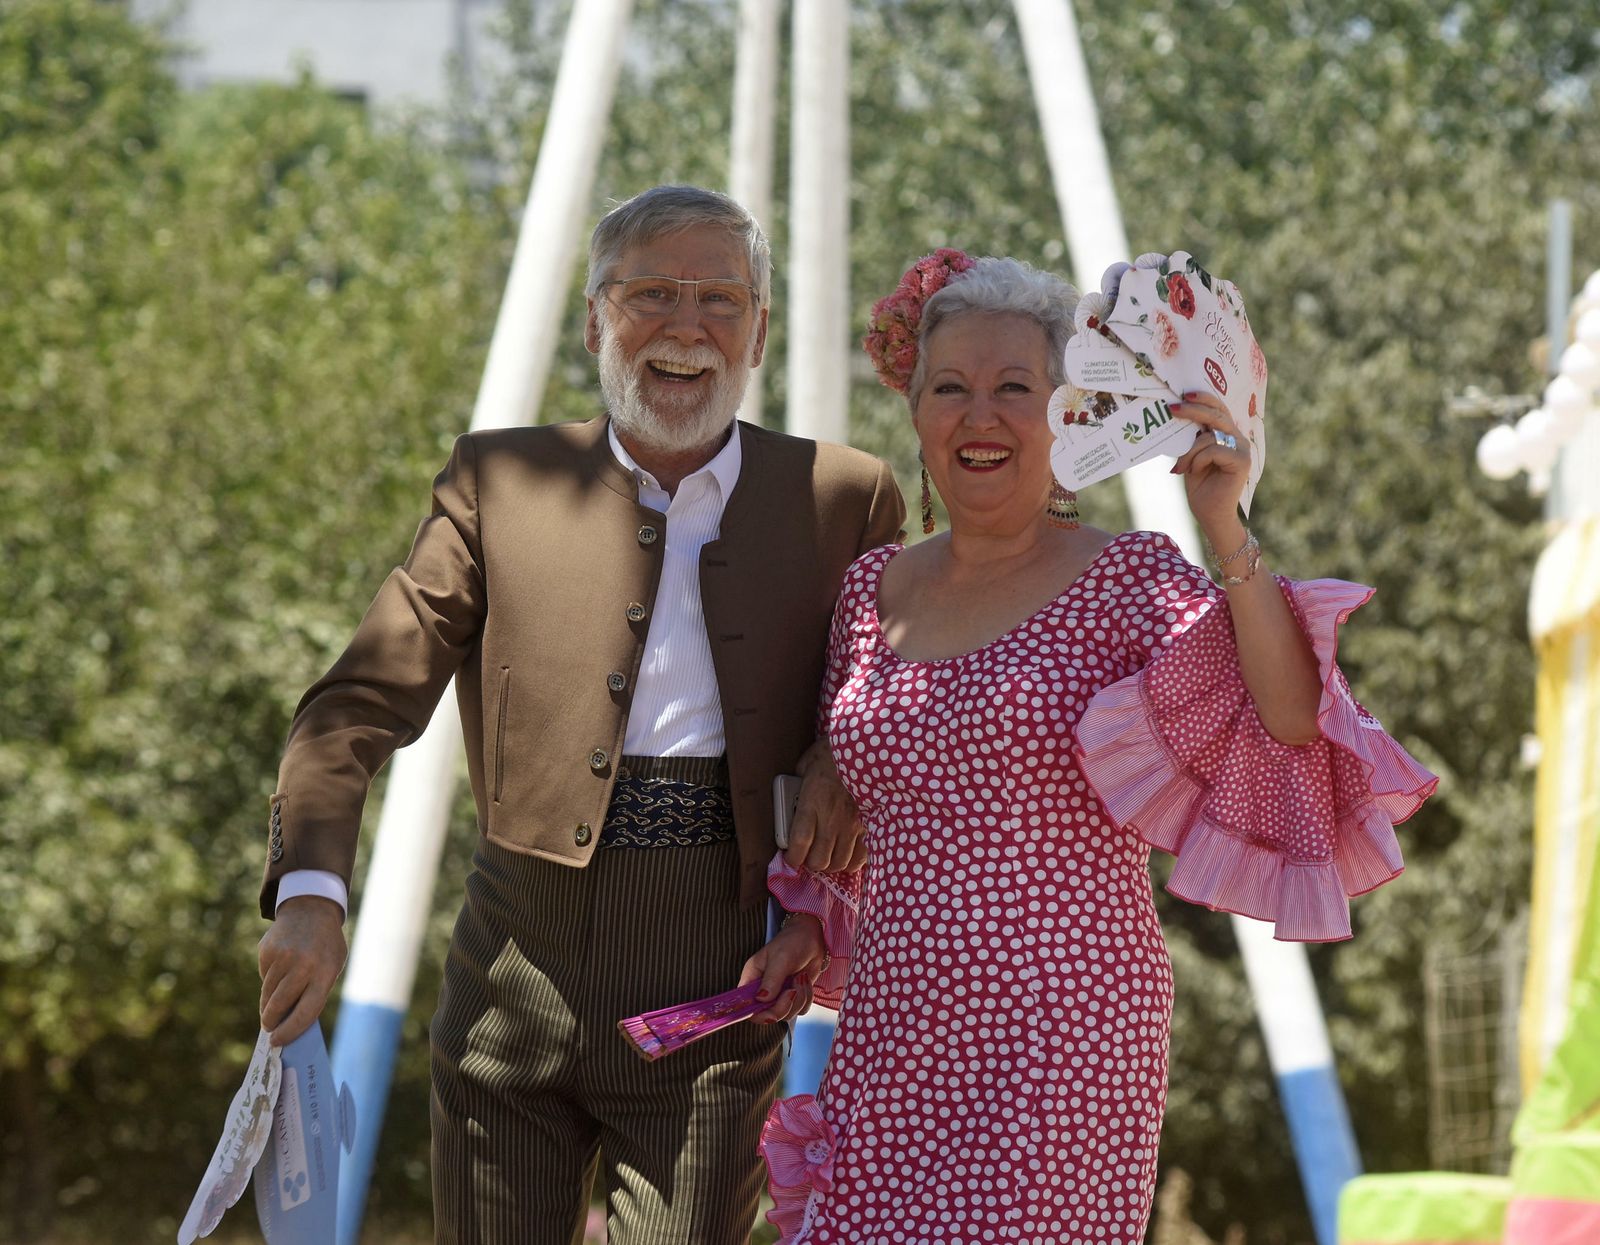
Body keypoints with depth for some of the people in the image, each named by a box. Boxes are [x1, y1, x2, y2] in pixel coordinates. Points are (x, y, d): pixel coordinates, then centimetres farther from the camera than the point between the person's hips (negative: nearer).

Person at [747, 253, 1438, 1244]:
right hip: (892, 1035, 5)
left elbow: (1291, 723, -18)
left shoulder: (1130, 579, -4)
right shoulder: (875, 587, 11)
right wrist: (807, 932, 15)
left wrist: (1229, 538, -26)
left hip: (1062, 1038, -5)